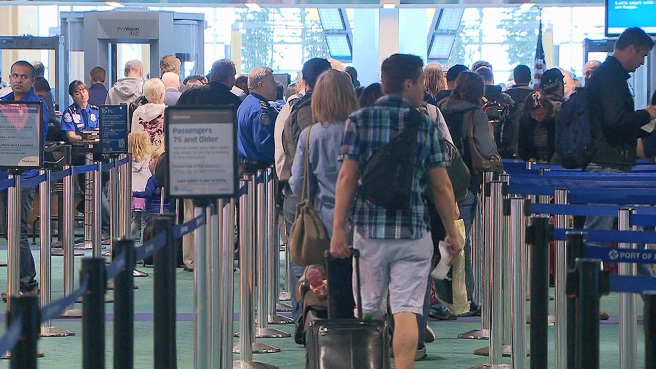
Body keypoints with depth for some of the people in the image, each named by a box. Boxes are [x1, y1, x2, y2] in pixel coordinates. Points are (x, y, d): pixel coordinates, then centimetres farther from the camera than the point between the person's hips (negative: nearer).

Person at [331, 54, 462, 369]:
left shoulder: (359, 120, 1)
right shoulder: (426, 125, 1)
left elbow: (347, 179, -4)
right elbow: (442, 186, 1)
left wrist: (338, 229, -1)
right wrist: (452, 233, 10)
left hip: (369, 229, 1)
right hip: (413, 232, -1)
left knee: (367, 311, 14)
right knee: (406, 310, -3)